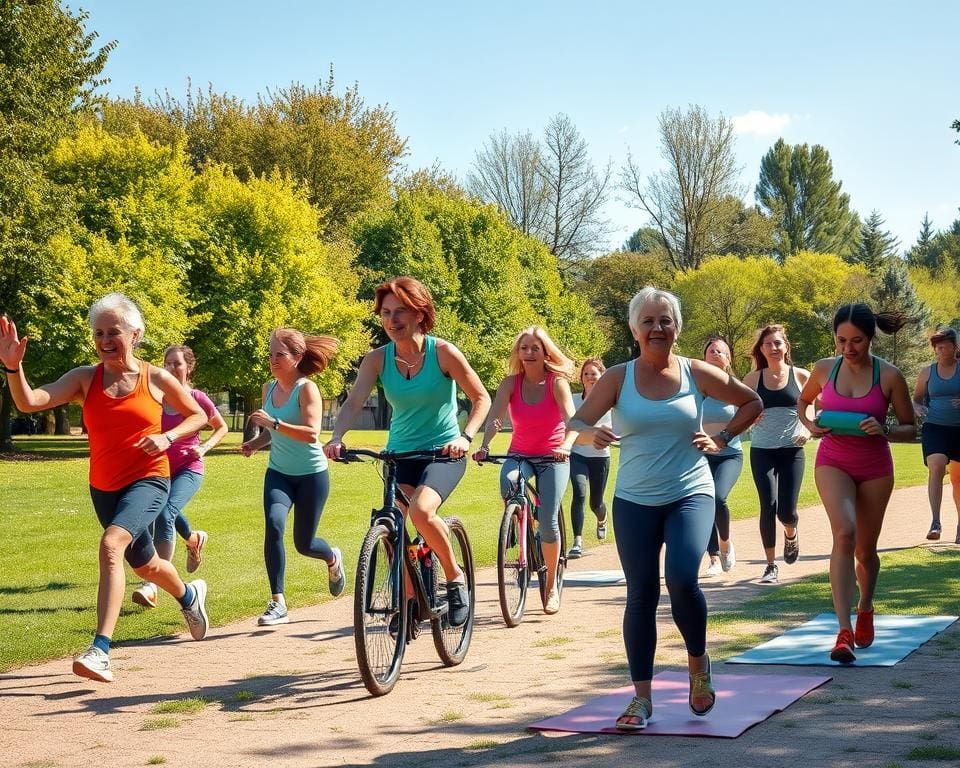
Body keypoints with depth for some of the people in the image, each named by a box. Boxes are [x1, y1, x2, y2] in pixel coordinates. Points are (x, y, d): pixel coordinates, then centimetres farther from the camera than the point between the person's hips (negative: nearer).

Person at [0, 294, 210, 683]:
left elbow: (198, 416, 8)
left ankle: (100, 651, -34)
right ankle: (190, 595, 57)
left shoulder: (156, 379, -6)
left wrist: (167, 437, -11)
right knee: (145, 564, 22)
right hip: (104, 487, 5)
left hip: (148, 482, -4)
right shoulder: (85, 378, -3)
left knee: (112, 545, -31)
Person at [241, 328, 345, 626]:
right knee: (273, 525, -23)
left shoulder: (306, 388, -16)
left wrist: (274, 423, -36)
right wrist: (255, 443, -3)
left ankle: (333, 559, 44)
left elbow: (312, 433, -28)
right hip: (278, 472, 4)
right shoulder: (269, 388, 3)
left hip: (311, 474, -4)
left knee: (304, 543, 5)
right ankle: (277, 603, -20)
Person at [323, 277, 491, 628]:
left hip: (444, 452, -4)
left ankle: (455, 576, -6)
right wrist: (336, 438, -35)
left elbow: (481, 398, -6)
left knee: (421, 510, -30)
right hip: (399, 452, 4)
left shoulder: (442, 352, -11)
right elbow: (353, 402, -16)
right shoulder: (377, 359, -4)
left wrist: (465, 437, -22)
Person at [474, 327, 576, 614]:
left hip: (553, 458, -2)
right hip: (520, 455, 2)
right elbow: (494, 418, -18)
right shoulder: (511, 383, -6)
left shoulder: (557, 381, -11)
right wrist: (484, 446, -38)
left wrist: (566, 445, -45)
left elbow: (571, 419, -24)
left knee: (548, 522, -13)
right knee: (508, 484, -35)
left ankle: (552, 586, 6)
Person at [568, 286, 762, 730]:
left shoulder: (697, 373, 0)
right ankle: (641, 697, 12)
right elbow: (576, 424, -6)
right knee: (641, 595, 2)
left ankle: (698, 662, 7)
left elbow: (752, 402, 12)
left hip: (691, 495, -1)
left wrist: (722, 440, 0)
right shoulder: (618, 378, -1)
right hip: (634, 502, 1)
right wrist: (591, 434, -28)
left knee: (682, 578, -21)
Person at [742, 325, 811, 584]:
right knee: (768, 505, -11)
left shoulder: (800, 376, 2)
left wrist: (808, 429, -9)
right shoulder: (753, 379, 3)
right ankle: (771, 565, 2)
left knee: (786, 511, -4)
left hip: (792, 451, 0)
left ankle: (791, 534, 34)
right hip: (762, 451, 0)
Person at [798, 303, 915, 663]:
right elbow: (803, 401, 17)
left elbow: (910, 429, -1)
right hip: (833, 461, -1)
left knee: (865, 550, 12)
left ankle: (865, 609, 45)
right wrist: (810, 424, -3)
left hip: (875, 468, 1)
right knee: (844, 533, -24)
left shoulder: (889, 376, -9)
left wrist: (884, 430, -21)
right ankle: (844, 632, -27)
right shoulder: (825, 369, -4)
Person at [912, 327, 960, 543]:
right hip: (934, 428, 0)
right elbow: (916, 398, 17)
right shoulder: (927, 373, 7)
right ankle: (935, 522, -30)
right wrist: (917, 408, -6)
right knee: (936, 468, -22)